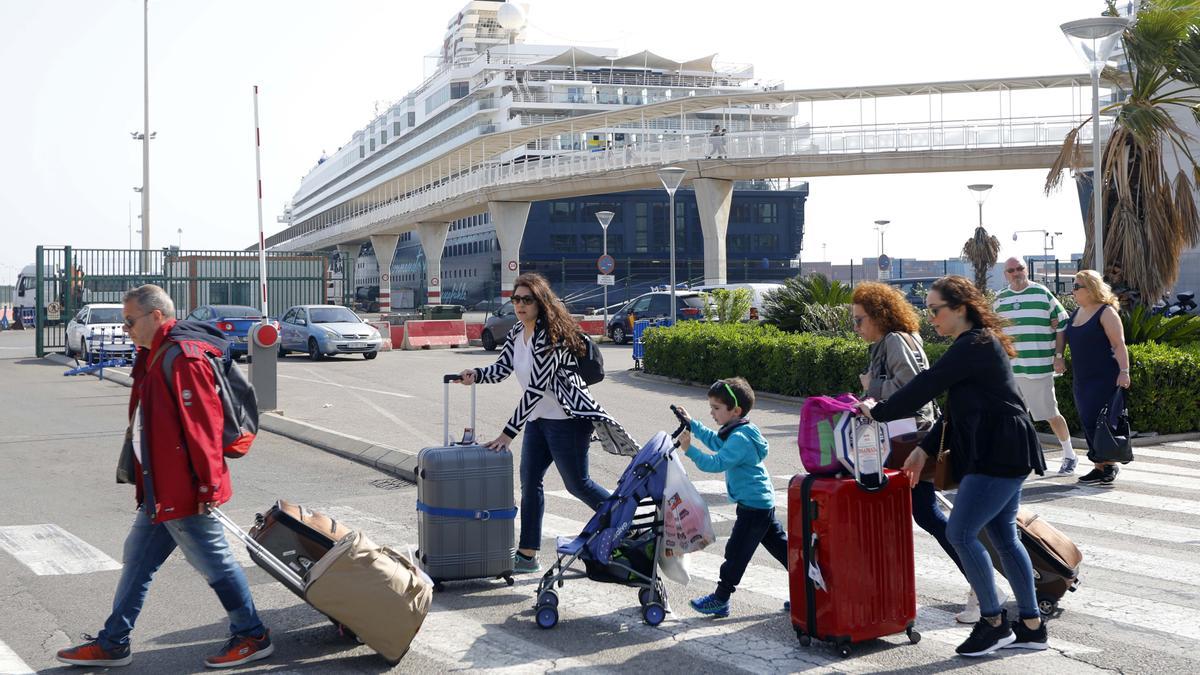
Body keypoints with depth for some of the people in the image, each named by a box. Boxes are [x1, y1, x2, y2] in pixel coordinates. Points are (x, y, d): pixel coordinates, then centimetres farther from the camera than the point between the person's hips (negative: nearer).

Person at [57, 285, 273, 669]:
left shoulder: (182, 357, -19)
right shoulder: (156, 357, 15)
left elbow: (202, 425, -23)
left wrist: (208, 486, -22)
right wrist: (146, 484, 24)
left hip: (184, 491, -11)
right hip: (159, 491, 11)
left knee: (214, 563, 0)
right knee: (137, 561, 15)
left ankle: (252, 637, 13)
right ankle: (112, 644, 25)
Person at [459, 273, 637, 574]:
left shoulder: (550, 335, -23)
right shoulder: (517, 331, 6)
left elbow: (536, 388, -26)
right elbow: (502, 368, 8)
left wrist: (509, 432, -26)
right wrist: (476, 375, -15)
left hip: (566, 418, -9)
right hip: (538, 417, 9)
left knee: (577, 483, 1)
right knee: (529, 481, 7)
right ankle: (527, 554, 13)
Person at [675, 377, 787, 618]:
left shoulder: (740, 439, -21)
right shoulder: (741, 431, 10)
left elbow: (716, 463, -29)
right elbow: (716, 441, 26)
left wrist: (690, 449, -29)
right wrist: (692, 424, 23)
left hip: (753, 506, -11)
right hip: (763, 501, 11)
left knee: (736, 551, -2)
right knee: (779, 545, 15)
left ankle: (720, 600, 5)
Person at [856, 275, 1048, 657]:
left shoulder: (974, 345, -16)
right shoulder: (977, 344, 16)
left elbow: (927, 386, -18)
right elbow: (957, 410, 18)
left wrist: (877, 412, -8)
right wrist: (925, 449, 13)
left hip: (999, 455, -11)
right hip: (1001, 454, 11)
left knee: (960, 533, -8)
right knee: (1003, 537, 13)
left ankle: (994, 622, 3)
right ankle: (1031, 627, 19)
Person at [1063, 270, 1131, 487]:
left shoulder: (1106, 312, -9)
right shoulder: (1077, 313, 14)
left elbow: (1119, 345, -14)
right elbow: (1072, 341, 26)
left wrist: (1124, 371, -21)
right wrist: (1058, 359, 16)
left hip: (1105, 378, -8)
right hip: (1082, 379, 8)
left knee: (1094, 422, -12)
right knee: (1088, 423, 8)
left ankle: (1110, 463, 0)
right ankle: (1100, 468, 15)